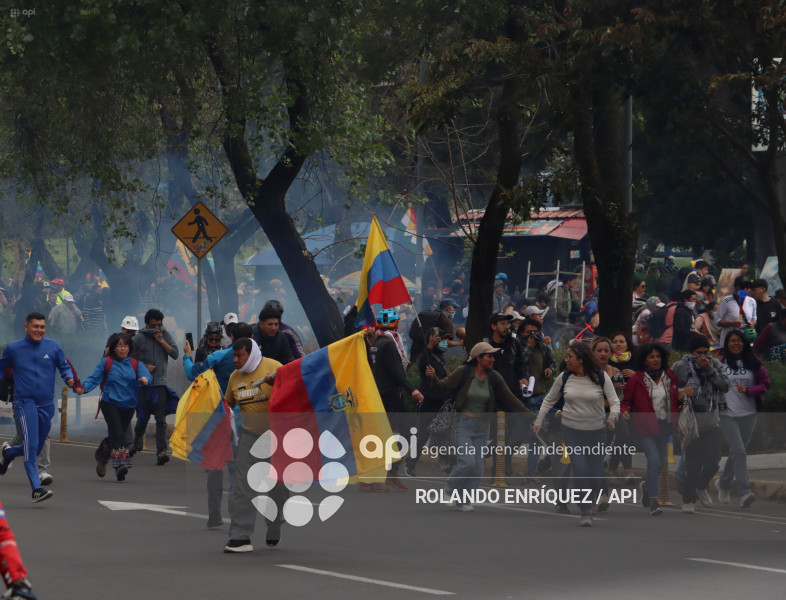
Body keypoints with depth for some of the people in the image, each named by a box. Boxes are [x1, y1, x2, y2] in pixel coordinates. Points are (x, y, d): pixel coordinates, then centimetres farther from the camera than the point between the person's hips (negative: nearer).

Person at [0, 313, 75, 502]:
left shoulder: (52, 346, 3)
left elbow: (64, 366, 10)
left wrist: (69, 378, -10)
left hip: (46, 404, 4)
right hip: (25, 402, -4)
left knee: (36, 448, 13)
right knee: (31, 443, -18)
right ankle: (36, 488, -18)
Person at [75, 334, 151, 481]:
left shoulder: (135, 363, 8)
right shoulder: (106, 363, 3)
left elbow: (146, 375, -8)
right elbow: (94, 379, -3)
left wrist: (145, 379, -32)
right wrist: (83, 388, -22)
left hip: (128, 406, 3)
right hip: (110, 403, -3)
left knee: (116, 434, 6)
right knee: (117, 432, -20)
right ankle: (121, 463, -29)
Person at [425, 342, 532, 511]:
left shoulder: (494, 378, 0)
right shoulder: (463, 373, -9)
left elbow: (510, 399, 5)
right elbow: (445, 385, -6)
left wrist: (530, 415, 1)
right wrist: (434, 378, -27)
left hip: (482, 426, 4)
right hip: (463, 424, -4)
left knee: (478, 466, 2)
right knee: (467, 463, -14)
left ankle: (464, 501, 16)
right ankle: (450, 492, 10)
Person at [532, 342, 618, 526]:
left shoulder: (600, 377, -5)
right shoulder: (564, 378, 2)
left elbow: (614, 401, -4)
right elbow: (549, 400, 14)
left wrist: (612, 417, -23)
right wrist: (538, 422, 7)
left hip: (596, 430, 0)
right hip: (571, 430, 0)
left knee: (596, 475, 1)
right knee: (580, 469, -16)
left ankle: (589, 501, 28)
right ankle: (586, 512, -8)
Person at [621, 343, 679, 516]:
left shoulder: (670, 377, 8)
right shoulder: (636, 379, -3)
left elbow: (675, 400, 21)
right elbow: (626, 400, 3)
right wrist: (624, 411, -16)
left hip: (664, 425, 5)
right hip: (645, 426, -5)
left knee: (661, 463, 11)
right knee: (654, 460, -18)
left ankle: (647, 486, 42)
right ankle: (653, 501, -14)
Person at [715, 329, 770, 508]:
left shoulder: (753, 364, 6)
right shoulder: (720, 363, 2)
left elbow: (765, 384, 5)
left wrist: (748, 390, -11)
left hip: (748, 413, 3)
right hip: (727, 413, -3)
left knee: (736, 452, 11)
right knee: (738, 451, -15)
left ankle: (723, 483, 34)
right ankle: (745, 492, -20)